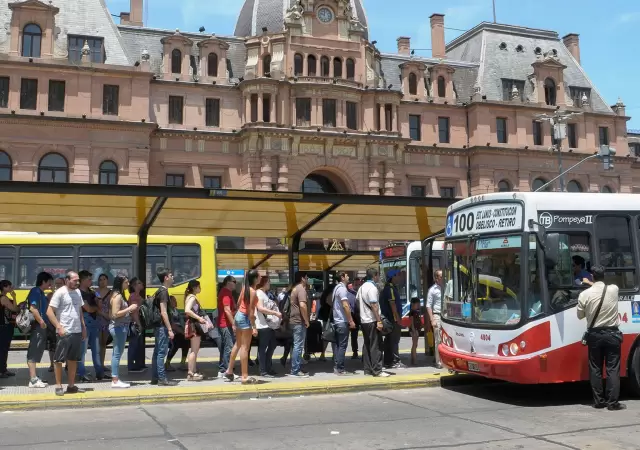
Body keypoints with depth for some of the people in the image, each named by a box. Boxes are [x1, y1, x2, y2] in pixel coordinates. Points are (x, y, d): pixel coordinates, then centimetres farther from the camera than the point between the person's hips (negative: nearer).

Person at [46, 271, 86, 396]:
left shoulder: (78, 292, 12)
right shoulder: (60, 292, -9)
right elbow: (49, 311, -12)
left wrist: (83, 327, 15)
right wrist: (59, 327, -18)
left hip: (77, 331, 7)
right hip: (64, 332, -7)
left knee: (73, 360, 12)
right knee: (59, 359, 2)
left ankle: (71, 386, 19)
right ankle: (58, 386, 10)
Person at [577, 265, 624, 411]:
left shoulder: (585, 294, -9)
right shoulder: (614, 289, -6)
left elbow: (580, 315, 3)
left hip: (594, 335, 0)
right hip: (612, 334, 0)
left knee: (595, 368, 9)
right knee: (612, 369, 2)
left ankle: (599, 401, 11)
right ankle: (612, 402, 0)